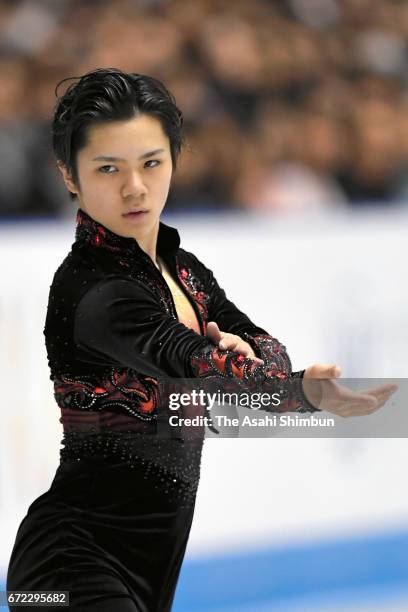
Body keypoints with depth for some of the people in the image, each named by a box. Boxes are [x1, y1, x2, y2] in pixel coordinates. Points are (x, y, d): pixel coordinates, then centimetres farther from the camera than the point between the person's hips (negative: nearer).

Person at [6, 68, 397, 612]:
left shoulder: (183, 268, 10)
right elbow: (198, 366, -35)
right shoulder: (91, 290, -20)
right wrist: (310, 392, -53)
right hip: (82, 553, -9)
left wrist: (245, 350, -18)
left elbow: (270, 354, 7)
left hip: (156, 558, 9)